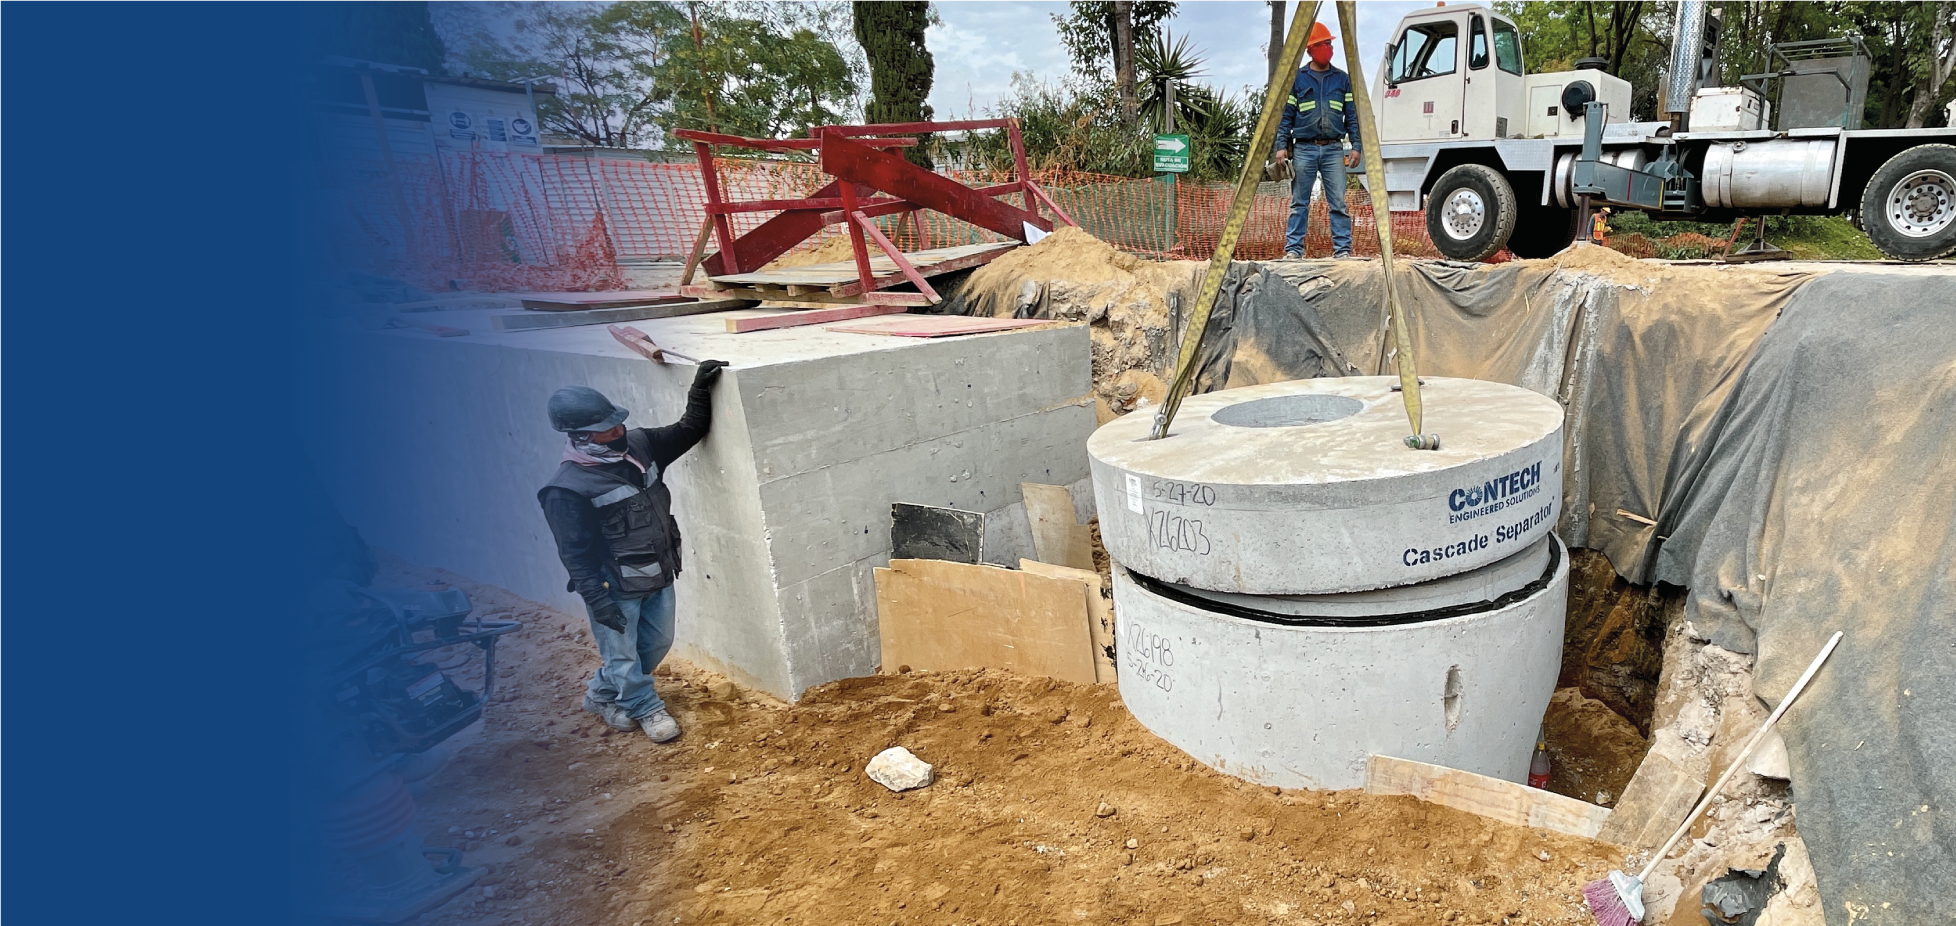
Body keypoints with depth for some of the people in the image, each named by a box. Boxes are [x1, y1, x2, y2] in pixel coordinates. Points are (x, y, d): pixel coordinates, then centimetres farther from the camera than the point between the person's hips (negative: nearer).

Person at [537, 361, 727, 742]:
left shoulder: (638, 446, -4)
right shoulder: (568, 489, -23)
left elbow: (689, 431, 6)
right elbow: (575, 553, -19)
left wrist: (700, 389, -9)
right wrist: (597, 600, -18)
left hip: (658, 575, 8)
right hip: (616, 588, -7)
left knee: (657, 643, 21)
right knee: (622, 654, 9)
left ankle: (601, 694, 43)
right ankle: (647, 709, 35)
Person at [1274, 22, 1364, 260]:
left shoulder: (1342, 79, 12)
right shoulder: (1296, 79, 7)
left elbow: (1352, 115, 10)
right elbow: (1285, 115, 5)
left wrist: (1356, 146, 0)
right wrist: (1281, 145, -6)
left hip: (1334, 149, 1)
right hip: (1303, 149, -1)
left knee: (1338, 203, -2)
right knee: (1299, 203, 1)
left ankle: (1342, 249, 0)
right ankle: (1293, 249, 5)